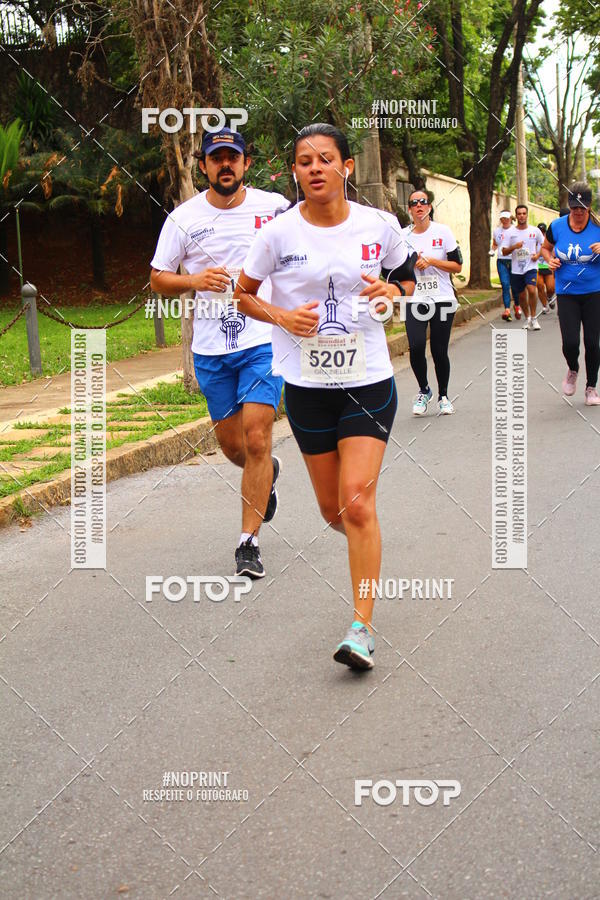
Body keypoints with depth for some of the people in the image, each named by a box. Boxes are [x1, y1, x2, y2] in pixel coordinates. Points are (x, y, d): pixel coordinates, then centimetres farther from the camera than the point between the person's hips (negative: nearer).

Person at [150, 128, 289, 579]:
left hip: (263, 341, -2)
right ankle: (268, 473, 47)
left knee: (257, 439, -12)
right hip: (210, 349, 2)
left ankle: (249, 542, -2)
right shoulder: (184, 218, 0)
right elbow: (158, 279, 6)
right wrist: (195, 280, -13)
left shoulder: (274, 207, -2)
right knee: (231, 444, 11)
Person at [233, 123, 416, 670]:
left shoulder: (379, 226, -3)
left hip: (368, 379, -1)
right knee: (332, 509, 10)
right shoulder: (279, 233, -5)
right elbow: (244, 294, 7)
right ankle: (363, 544, 48)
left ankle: (363, 627, -6)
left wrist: (394, 291, -9)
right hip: (306, 384, 1)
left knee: (358, 502, -14)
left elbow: (407, 279, 14)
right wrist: (281, 316, -12)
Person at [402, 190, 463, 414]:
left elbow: (457, 266, -2)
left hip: (442, 300, -1)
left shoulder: (442, 231, 0)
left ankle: (443, 396, 21)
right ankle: (423, 391, 10)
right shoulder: (403, 235, 6)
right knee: (416, 346, -15)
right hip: (415, 301, 1)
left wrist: (431, 261, -12)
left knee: (439, 351, -1)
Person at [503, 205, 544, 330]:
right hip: (516, 269, 2)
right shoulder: (510, 232, 1)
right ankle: (527, 319, 31)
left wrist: (538, 254, -2)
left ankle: (533, 318, -10)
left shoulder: (535, 231, 1)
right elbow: (504, 252, 0)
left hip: (531, 267, -2)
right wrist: (514, 247, -18)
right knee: (521, 296, 11)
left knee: (532, 289, -23)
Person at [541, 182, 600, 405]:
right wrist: (550, 260, -4)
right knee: (570, 342, -11)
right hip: (566, 294, 1)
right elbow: (546, 247, 17)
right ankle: (572, 370, 25)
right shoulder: (557, 227, -1)